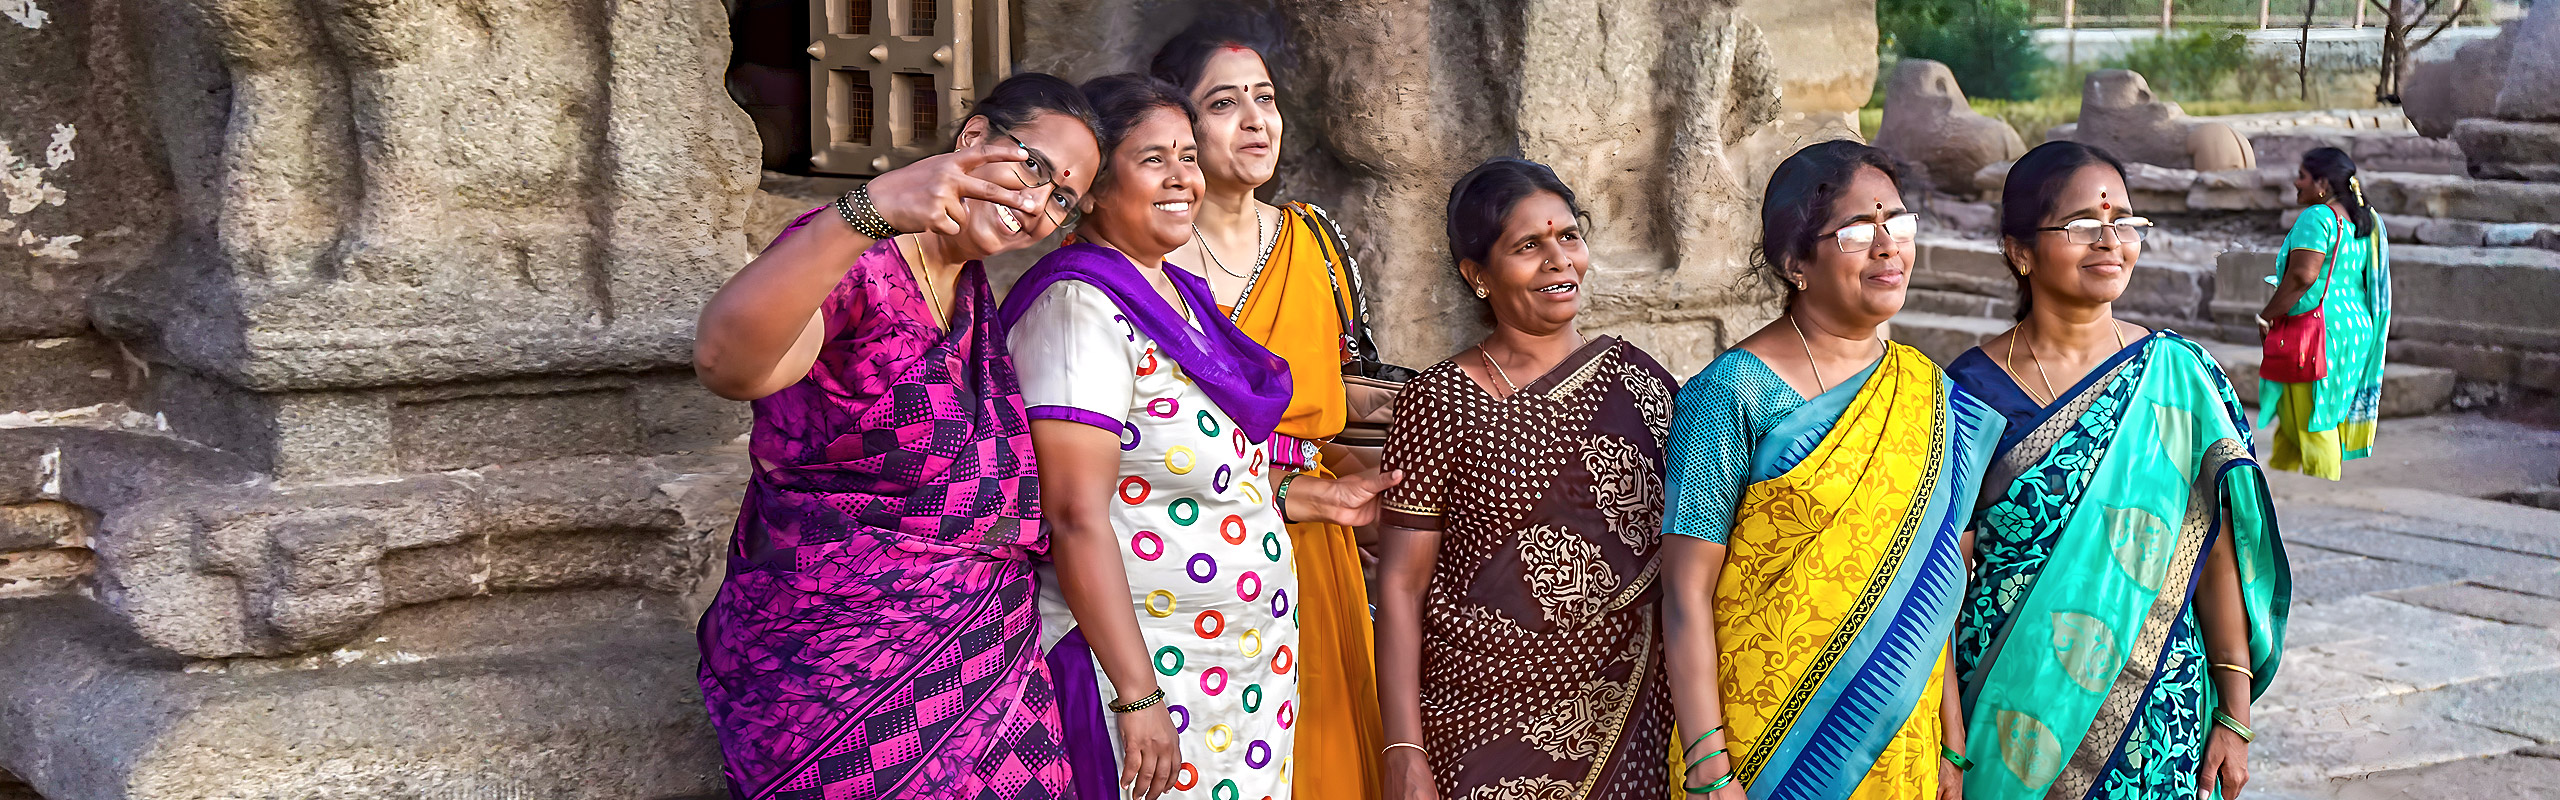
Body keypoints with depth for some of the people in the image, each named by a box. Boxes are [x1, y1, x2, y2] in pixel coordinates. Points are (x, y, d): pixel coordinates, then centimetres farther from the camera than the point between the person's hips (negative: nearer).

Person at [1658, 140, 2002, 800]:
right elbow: (1687, 591, -13)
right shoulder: (1734, 391, -11)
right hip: (1765, 746, -5)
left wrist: (1952, 747, 8)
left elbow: (1929, 583, 10)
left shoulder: (1928, 393, 5)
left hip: (1900, 744, 5)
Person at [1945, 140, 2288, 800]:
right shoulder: (1972, 391, -4)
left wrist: (2235, 717, -3)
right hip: (2009, 714, -1)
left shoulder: (2179, 377, -2)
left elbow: (2217, 552, -1)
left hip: (2150, 713, 1)